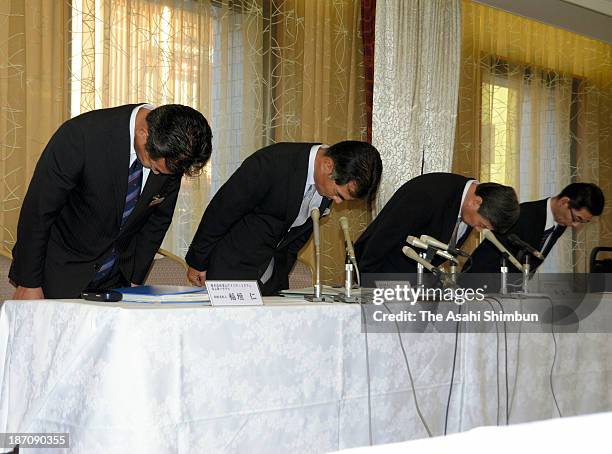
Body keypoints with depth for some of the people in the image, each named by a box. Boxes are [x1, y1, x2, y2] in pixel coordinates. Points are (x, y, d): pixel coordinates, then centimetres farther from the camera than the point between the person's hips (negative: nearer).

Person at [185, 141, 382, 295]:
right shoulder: (272, 164, -26)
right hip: (232, 269, -6)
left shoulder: (330, 182, -5)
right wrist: (198, 262, -7)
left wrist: (281, 273, 17)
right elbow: (221, 212, -16)